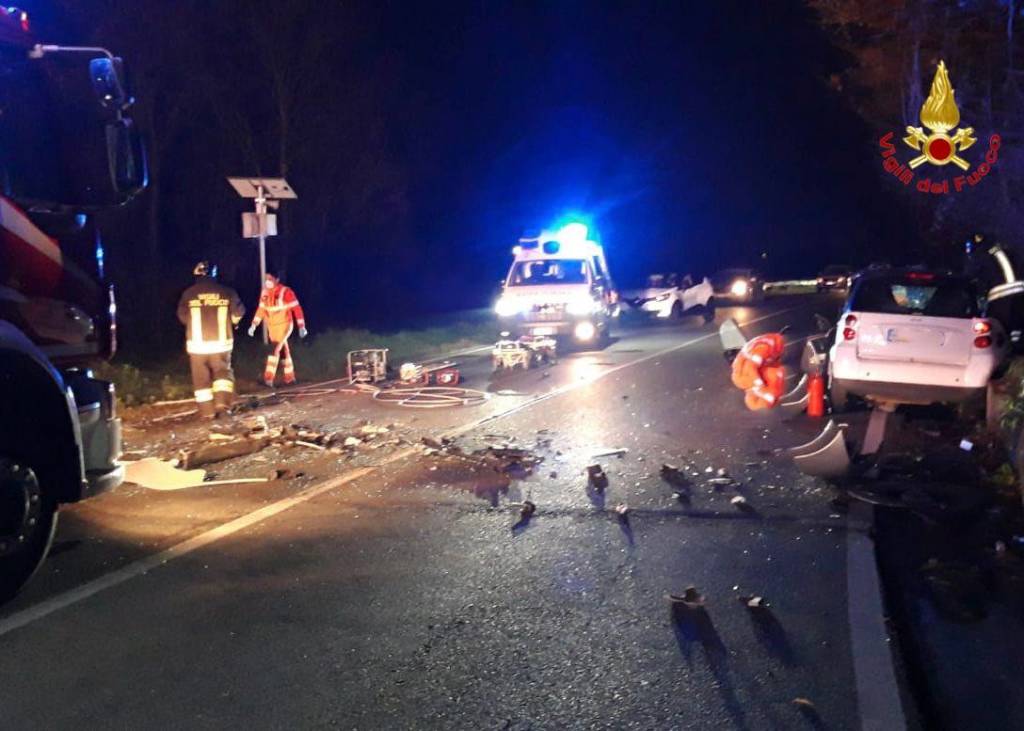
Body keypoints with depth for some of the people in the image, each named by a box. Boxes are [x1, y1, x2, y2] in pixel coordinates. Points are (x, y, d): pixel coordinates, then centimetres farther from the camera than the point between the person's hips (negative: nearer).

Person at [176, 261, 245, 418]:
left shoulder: (188, 294, -2)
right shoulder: (227, 292, -2)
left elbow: (182, 317, 8)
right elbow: (238, 313, 5)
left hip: (197, 343, 0)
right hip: (221, 342, 0)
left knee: (201, 377, 8)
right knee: (222, 371, 15)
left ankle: (207, 410, 7)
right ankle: (222, 400, -5)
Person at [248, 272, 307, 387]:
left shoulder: (285, 292, -14)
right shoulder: (265, 293, 5)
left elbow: (296, 308, -12)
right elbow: (261, 309, 13)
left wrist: (301, 326, -13)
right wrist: (254, 325, 4)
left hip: (284, 325, -6)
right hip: (271, 327, 6)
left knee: (274, 349, -17)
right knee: (283, 351, 13)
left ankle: (269, 377, -18)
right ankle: (290, 377, 24)